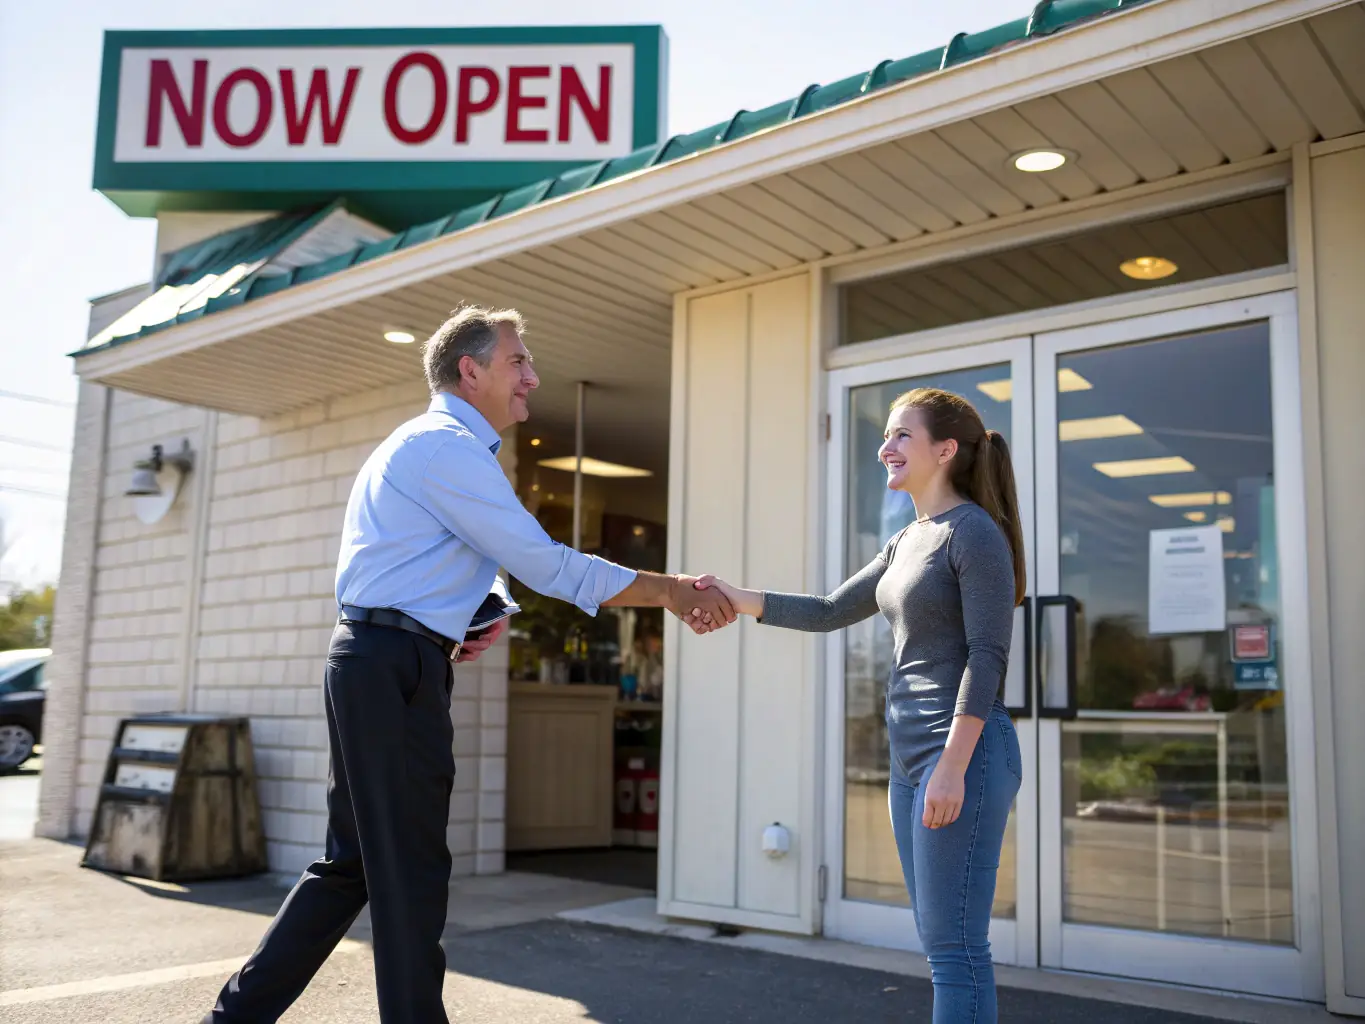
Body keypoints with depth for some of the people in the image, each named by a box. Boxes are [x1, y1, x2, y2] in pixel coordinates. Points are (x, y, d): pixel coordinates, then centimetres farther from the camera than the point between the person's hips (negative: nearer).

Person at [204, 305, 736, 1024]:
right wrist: (671, 591, -11)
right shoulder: (446, 446, -12)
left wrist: (454, 634, 10)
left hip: (372, 666, 10)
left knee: (355, 861, 14)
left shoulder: (428, 446, 22)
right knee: (409, 872, -3)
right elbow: (545, 565, -16)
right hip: (394, 671, -10)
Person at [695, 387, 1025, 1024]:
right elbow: (830, 613, 20)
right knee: (942, 944, 12)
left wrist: (952, 765, -20)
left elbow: (988, 655, -15)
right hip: (909, 756, 9)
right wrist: (737, 600, 12)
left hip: (962, 754, -9)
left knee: (954, 946, -5)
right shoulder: (905, 543, 17)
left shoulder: (974, 531, -9)